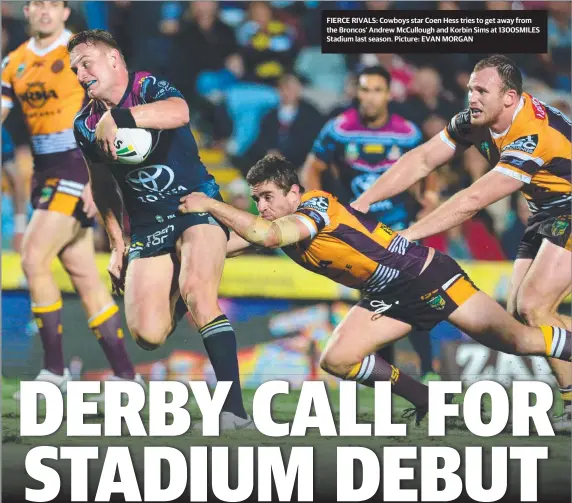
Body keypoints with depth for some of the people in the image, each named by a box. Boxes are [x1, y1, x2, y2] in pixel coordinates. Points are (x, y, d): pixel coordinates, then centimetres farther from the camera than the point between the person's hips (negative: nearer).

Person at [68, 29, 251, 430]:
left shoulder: (149, 88, -11)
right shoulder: (85, 125, 5)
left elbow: (179, 112, -36)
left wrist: (116, 117, -44)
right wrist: (116, 242, 16)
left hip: (198, 206, -5)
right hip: (146, 226, 5)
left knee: (196, 291, -31)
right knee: (147, 334, -8)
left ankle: (236, 412, -31)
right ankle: (178, 294, 32)